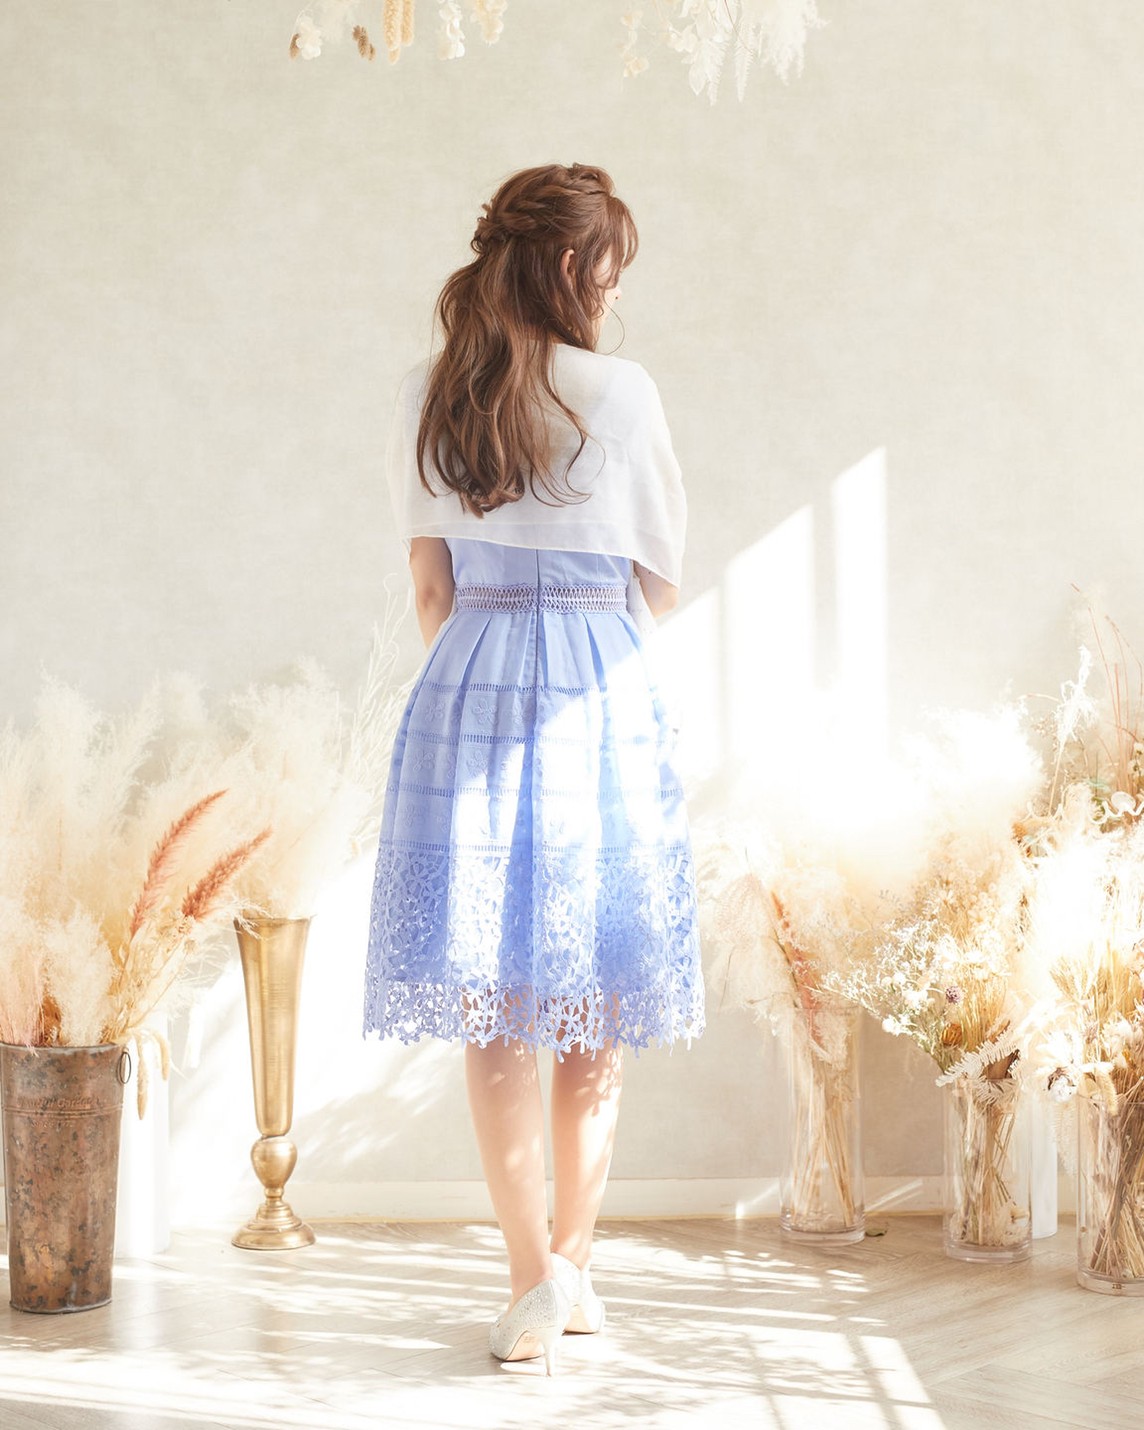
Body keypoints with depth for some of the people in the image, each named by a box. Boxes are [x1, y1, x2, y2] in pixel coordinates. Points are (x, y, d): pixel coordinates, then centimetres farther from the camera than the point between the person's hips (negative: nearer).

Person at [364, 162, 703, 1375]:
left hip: (465, 691, 3)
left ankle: (533, 1282, 8)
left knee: (493, 1010, 7)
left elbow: (430, 590, 7)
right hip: (598, 696, -2)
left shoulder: (425, 401, 4)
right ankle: (570, 1265, 16)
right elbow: (661, 584, 2)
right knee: (592, 1011, 10)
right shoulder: (618, 393, -5)